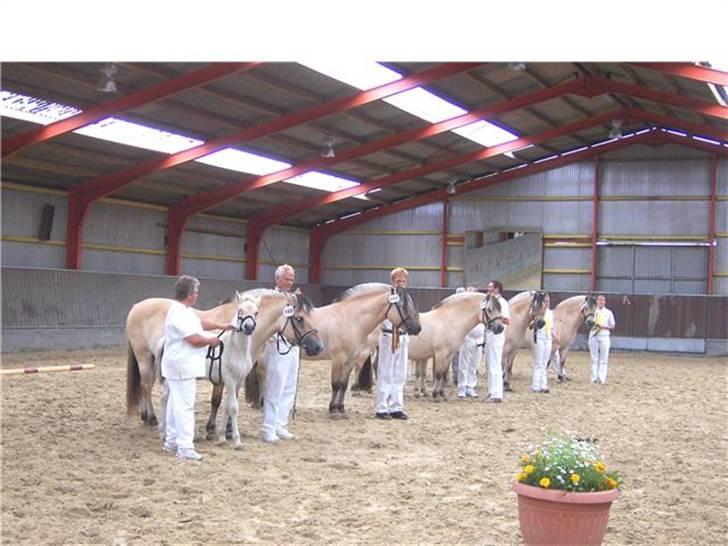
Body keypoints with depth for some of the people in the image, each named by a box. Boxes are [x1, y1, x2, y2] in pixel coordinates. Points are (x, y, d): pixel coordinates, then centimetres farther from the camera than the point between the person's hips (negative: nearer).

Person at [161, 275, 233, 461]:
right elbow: (195, 339, -23)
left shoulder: (184, 311, 11)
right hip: (182, 367, -11)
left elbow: (201, 322, 25)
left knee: (176, 403, 17)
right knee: (185, 406, -8)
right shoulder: (180, 315, -22)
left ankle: (171, 441, 26)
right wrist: (212, 341, -7)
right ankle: (185, 447, -5)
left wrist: (223, 326, 21)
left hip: (180, 366, 11)